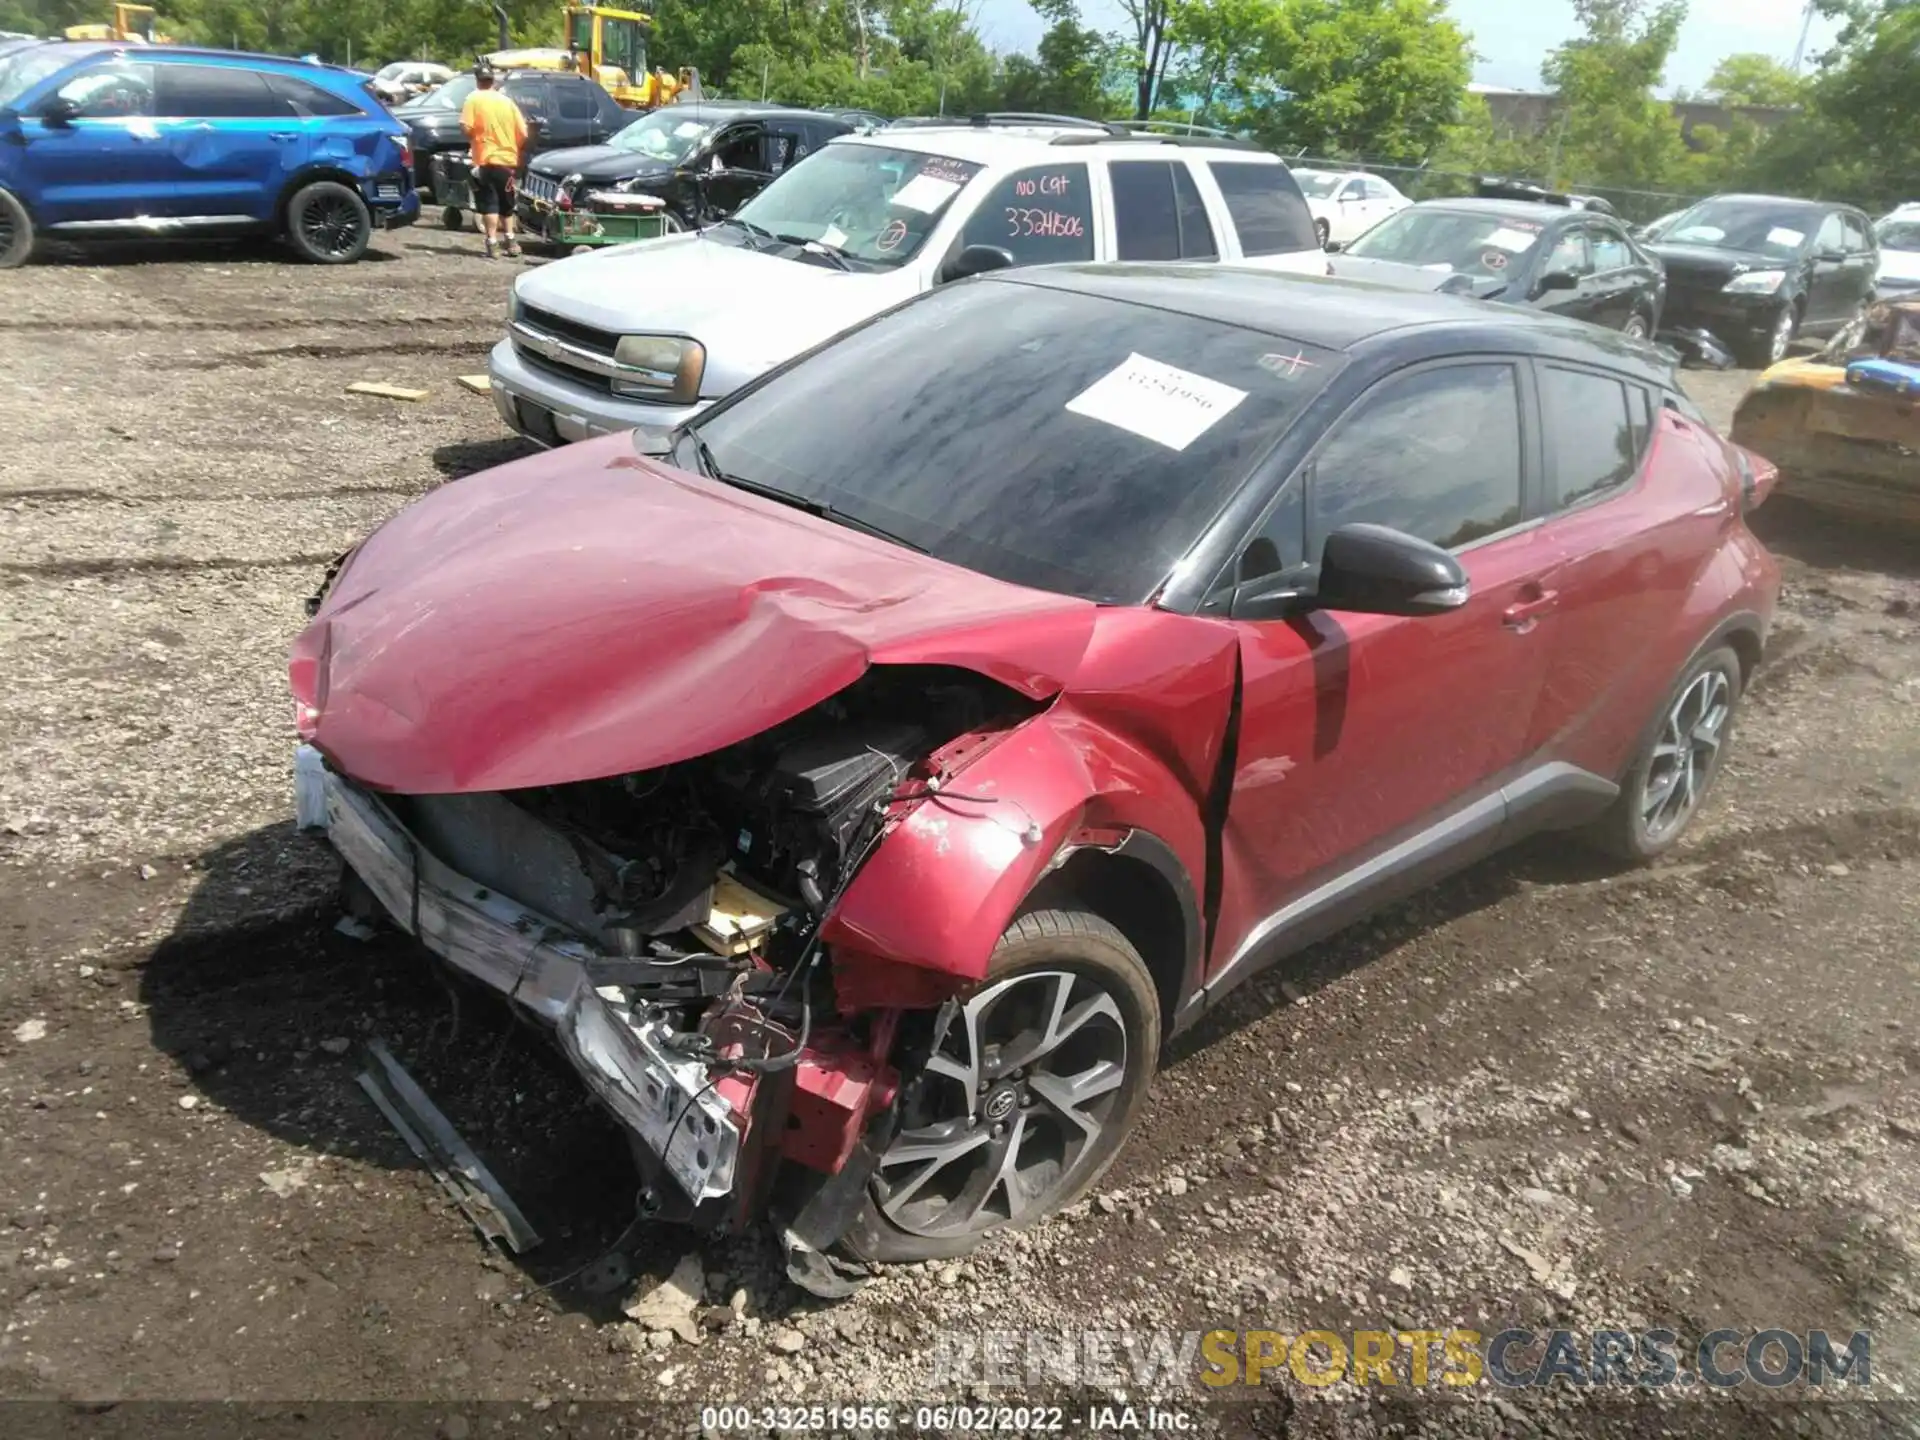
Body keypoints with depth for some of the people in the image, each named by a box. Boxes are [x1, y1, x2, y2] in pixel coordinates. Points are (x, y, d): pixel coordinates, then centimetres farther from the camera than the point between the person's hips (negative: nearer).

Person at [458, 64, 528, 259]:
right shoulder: (507, 101, 9)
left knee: (489, 205, -4)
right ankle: (510, 241, 21)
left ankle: (492, 244, -12)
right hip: (508, 160, 4)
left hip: (486, 160, -4)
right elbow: (522, 133, 5)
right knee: (506, 204, 18)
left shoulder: (474, 99, -3)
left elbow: (466, 126, -14)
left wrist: (472, 139, 6)